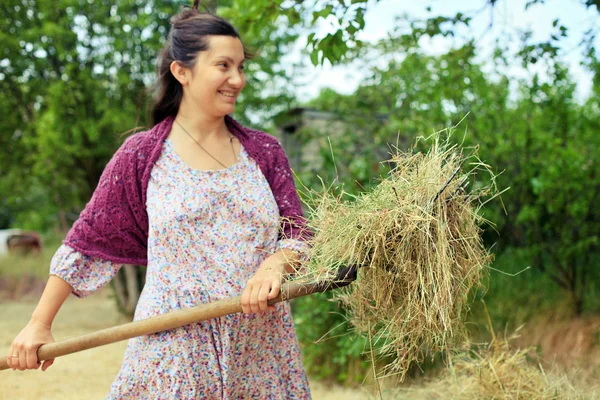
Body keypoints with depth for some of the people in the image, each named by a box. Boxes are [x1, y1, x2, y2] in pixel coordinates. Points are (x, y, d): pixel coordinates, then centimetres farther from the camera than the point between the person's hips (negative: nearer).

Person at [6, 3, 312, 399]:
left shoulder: (265, 152, 6)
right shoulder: (142, 156, -2)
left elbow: (299, 236, 5)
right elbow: (89, 242, 3)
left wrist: (275, 263, -18)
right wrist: (39, 324, 4)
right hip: (175, 353, -2)